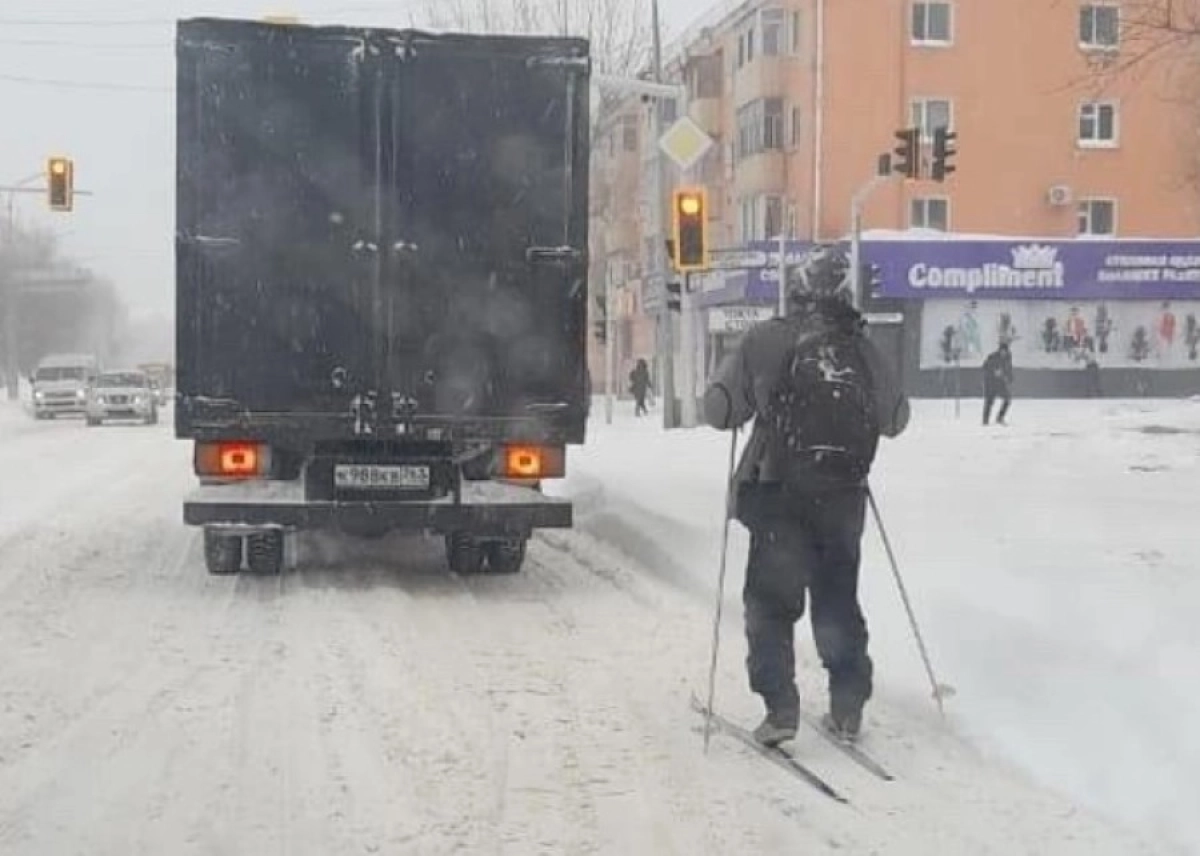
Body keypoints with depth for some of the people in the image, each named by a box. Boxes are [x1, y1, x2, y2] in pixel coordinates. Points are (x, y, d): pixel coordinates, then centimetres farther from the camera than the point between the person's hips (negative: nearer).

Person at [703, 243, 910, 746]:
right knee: (839, 601, 16)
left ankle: (780, 709, -1)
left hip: (778, 495, -2)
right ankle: (848, 709, 18)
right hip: (843, 497, 3)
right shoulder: (862, 349, 1)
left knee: (771, 602, 7)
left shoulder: (764, 341, -6)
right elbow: (895, 418, 10)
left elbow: (719, 410, -5)